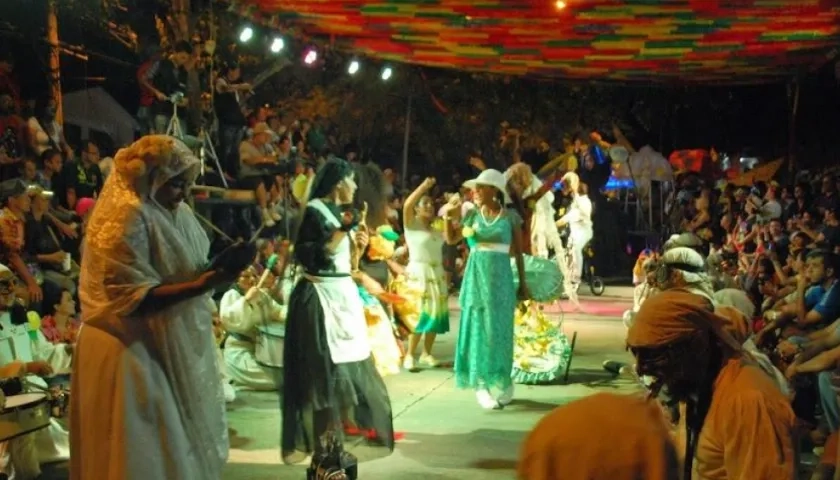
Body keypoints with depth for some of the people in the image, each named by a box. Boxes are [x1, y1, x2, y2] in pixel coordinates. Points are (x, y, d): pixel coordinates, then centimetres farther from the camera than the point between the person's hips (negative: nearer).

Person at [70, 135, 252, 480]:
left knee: (181, 438, 19)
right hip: (136, 348, -9)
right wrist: (199, 287, -31)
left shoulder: (175, 212, 7)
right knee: (147, 452, 3)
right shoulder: (125, 219, -21)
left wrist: (218, 269, -6)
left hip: (176, 344, 9)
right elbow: (131, 299, -24)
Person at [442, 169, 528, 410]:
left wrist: (523, 283, 3)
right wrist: (448, 215, -15)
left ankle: (502, 384, 12)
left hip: (500, 277, -2)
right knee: (478, 329, 1)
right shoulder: (472, 214, 6)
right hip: (476, 276, 2)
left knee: (499, 330, 2)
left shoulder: (510, 217, 1)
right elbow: (451, 239, -2)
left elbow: (519, 253, 4)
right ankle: (483, 385, 6)